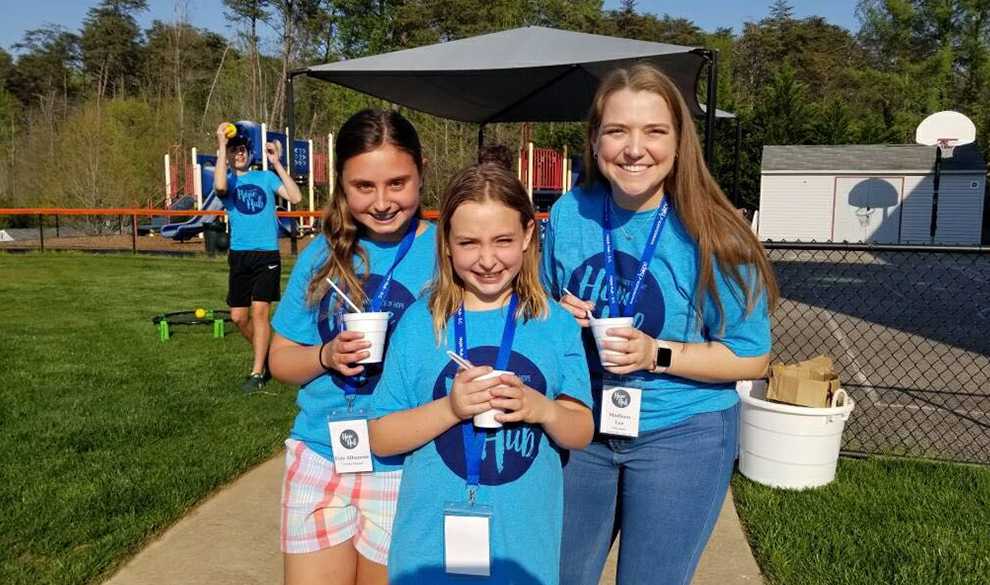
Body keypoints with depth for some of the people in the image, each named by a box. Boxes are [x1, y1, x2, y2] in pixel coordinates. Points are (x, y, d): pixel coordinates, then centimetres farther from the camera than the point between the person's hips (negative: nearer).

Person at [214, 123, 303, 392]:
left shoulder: (266, 177, 8)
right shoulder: (227, 181, 7)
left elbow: (296, 197, -5)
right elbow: (219, 187, -19)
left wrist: (277, 164, -8)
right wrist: (222, 145, -16)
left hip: (267, 253, -2)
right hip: (239, 255, 2)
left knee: (259, 310, -9)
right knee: (238, 316, 5)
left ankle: (258, 372, 0)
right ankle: (263, 352, 31)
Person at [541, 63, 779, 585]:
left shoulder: (711, 235, -17)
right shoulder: (569, 212, -6)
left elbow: (752, 358, -10)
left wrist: (658, 355, -24)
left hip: (681, 436, -3)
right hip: (580, 427, 4)